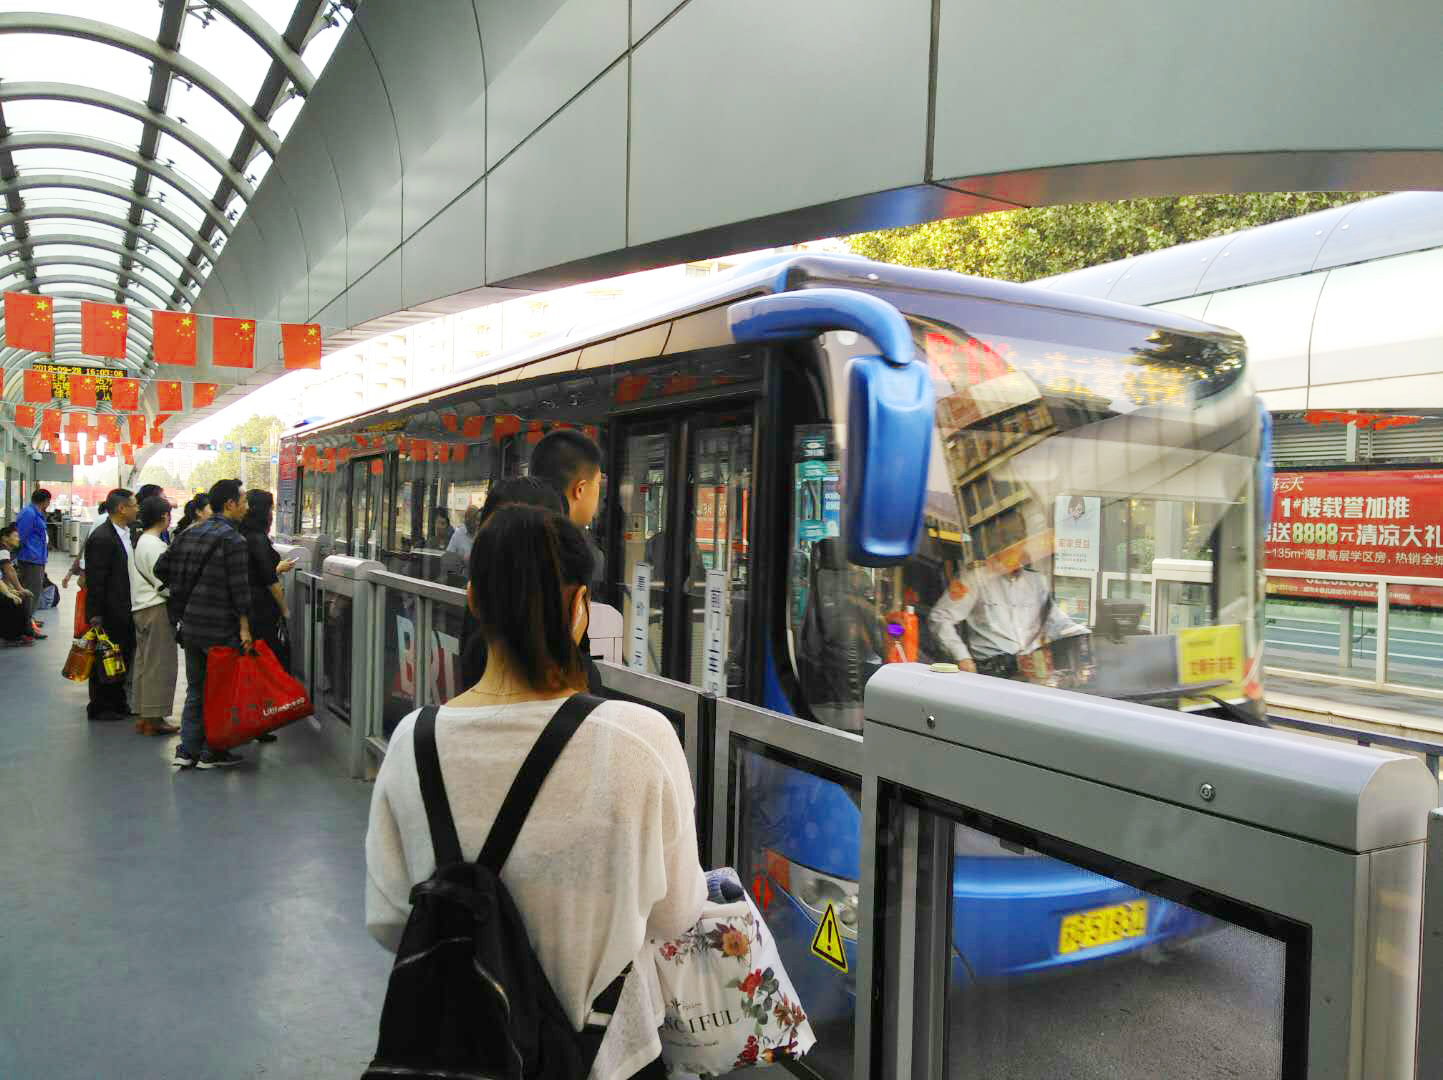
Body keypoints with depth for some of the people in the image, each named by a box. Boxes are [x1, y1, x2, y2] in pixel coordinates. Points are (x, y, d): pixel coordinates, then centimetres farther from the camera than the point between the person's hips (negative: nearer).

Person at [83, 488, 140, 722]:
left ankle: (117, 703, 29)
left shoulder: (127, 534, 9)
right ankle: (99, 708, 17)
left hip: (125, 611, 8)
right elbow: (95, 580, -19)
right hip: (109, 614, -8)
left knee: (124, 658, 16)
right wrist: (95, 617, -18)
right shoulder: (101, 538, -18)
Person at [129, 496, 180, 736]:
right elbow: (164, 584, -18)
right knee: (160, 664, -4)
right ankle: (154, 718, -1)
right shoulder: (154, 545, -15)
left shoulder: (142, 541, 14)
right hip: (157, 609, -10)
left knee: (144, 662, 14)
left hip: (142, 608, 10)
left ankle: (143, 715, 21)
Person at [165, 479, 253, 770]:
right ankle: (212, 753, 10)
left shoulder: (191, 533, 10)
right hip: (220, 630, -7)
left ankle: (187, 751, 17)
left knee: (195, 689, 15)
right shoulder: (233, 540, -14)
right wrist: (244, 627, -12)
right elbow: (239, 588, -16)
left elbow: (176, 580, 14)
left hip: (190, 625, 8)